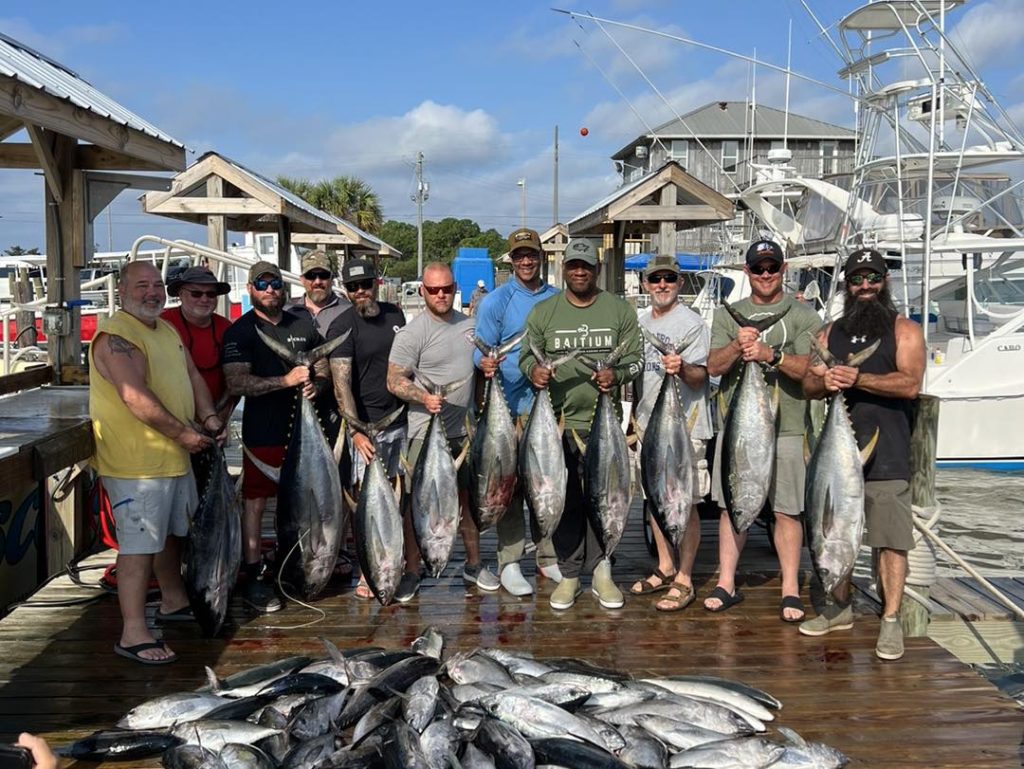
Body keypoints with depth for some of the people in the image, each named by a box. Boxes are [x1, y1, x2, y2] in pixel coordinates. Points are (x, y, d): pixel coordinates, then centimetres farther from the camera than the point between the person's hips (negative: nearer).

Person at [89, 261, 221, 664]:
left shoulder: (167, 331, 14)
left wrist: (208, 417, 0)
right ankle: (133, 634, -2)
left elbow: (193, 376, 17)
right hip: (137, 462, -10)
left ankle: (173, 601, 41)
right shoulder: (117, 336, -17)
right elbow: (137, 398, -26)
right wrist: (184, 432, -20)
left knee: (171, 532, 23)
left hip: (175, 457, 10)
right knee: (140, 544, -7)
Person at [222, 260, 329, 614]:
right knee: (255, 502, -2)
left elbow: (323, 369, 18)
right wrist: (286, 380, -23)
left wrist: (316, 384, -6)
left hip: (301, 426, 5)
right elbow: (237, 383, -16)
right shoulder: (240, 332, -4)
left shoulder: (303, 326, 12)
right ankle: (252, 580, 4)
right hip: (262, 430, -5)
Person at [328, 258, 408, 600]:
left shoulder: (395, 314, 9)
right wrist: (356, 431, -26)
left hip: (400, 419, 6)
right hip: (367, 426, -6)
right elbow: (341, 383, -17)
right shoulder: (342, 327, -10)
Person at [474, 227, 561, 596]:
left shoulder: (557, 300, 12)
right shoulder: (495, 302, -1)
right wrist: (486, 364, -28)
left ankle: (549, 557, 21)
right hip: (513, 406, -4)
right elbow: (481, 351, -6)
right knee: (511, 484, -1)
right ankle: (509, 563, 6)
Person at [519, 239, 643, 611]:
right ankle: (569, 574, 14)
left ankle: (600, 570, 13)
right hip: (559, 421, 0)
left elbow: (635, 358, 8)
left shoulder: (620, 311, 7)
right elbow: (527, 355, 11)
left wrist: (617, 374, -12)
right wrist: (534, 370, -12)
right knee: (565, 500, 3)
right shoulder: (543, 312, 8)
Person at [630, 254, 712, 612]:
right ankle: (665, 567, 27)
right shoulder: (640, 323, 13)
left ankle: (684, 580, 2)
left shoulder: (692, 323, -9)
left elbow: (699, 377, -14)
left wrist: (682, 367, -34)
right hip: (648, 422, 8)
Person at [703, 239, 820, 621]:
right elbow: (713, 366, 2)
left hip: (785, 428, -2)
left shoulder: (803, 317, 4)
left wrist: (771, 355, -24)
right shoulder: (728, 315, 13)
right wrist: (737, 346, -17)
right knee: (731, 505, 7)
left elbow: (809, 368, -8)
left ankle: (790, 589, 11)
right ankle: (726, 583, 16)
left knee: (786, 510, 1)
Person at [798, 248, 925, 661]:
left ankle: (891, 620, 0)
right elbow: (808, 384, 12)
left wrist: (858, 379, -21)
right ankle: (840, 607, 27)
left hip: (886, 452, -5)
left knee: (891, 539, -6)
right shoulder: (831, 332, 16)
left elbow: (910, 384, -13)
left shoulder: (904, 330, 1)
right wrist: (825, 380, -11)